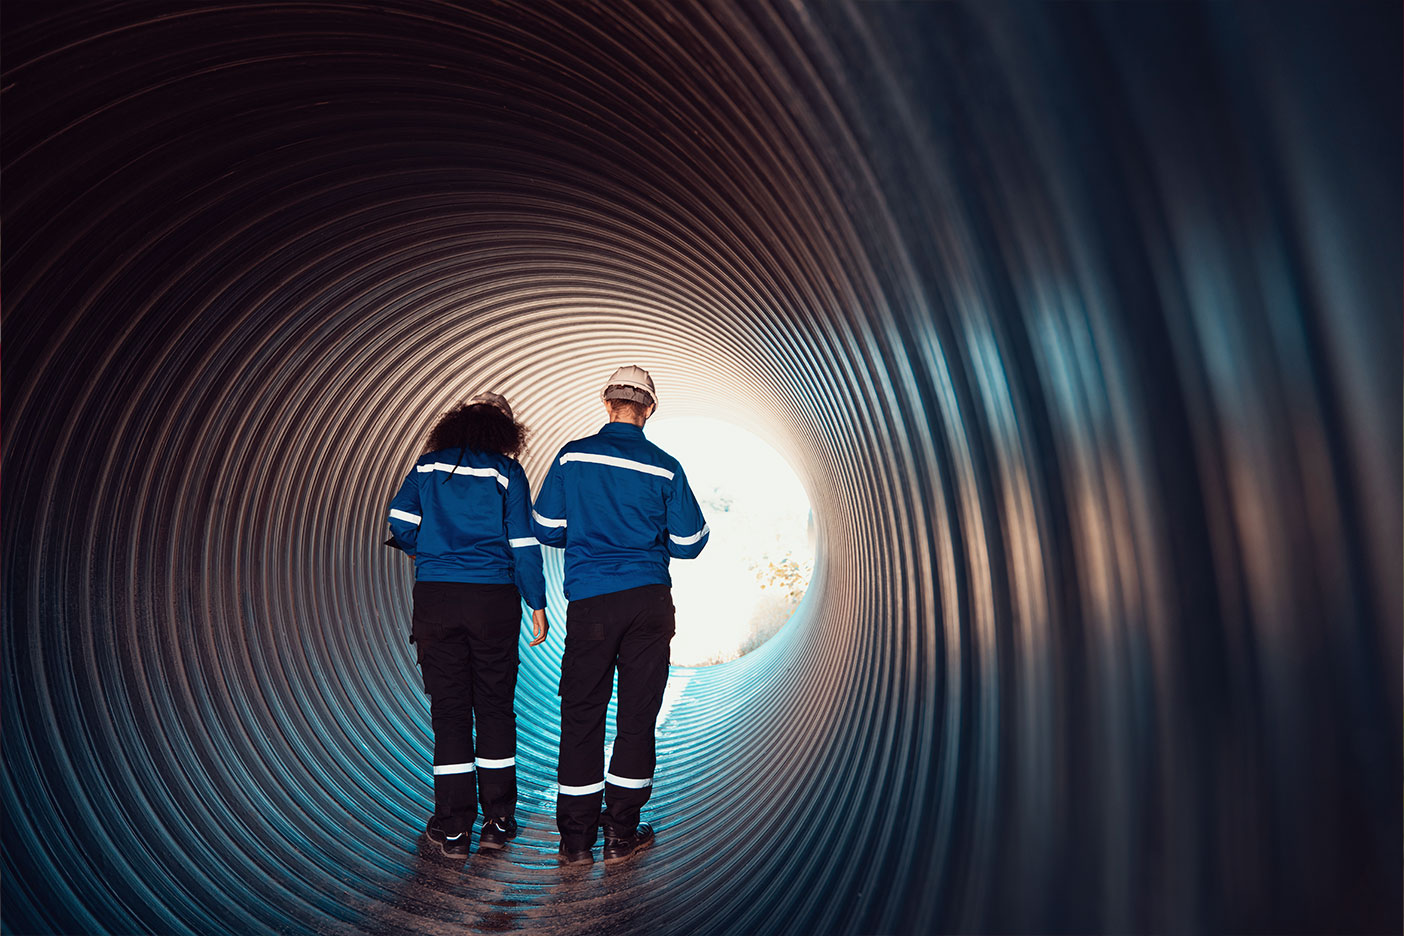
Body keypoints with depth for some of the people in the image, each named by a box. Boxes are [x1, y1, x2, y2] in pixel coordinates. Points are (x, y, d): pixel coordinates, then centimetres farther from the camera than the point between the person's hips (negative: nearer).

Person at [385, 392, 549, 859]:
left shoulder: (427, 465, 9)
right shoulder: (507, 471, 2)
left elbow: (401, 525, 2)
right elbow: (523, 545, -3)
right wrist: (537, 604, 3)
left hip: (435, 597, 2)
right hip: (494, 597, -1)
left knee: (448, 708, 9)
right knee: (495, 705, 11)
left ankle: (453, 828, 14)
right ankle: (498, 820, 19)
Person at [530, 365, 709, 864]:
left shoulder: (572, 456, -1)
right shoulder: (665, 467, -2)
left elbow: (546, 529, 4)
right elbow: (688, 543, 3)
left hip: (589, 602, 0)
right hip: (649, 601, 0)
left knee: (581, 714, 11)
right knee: (637, 713, 10)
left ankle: (577, 837, 20)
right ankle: (622, 832, 21)